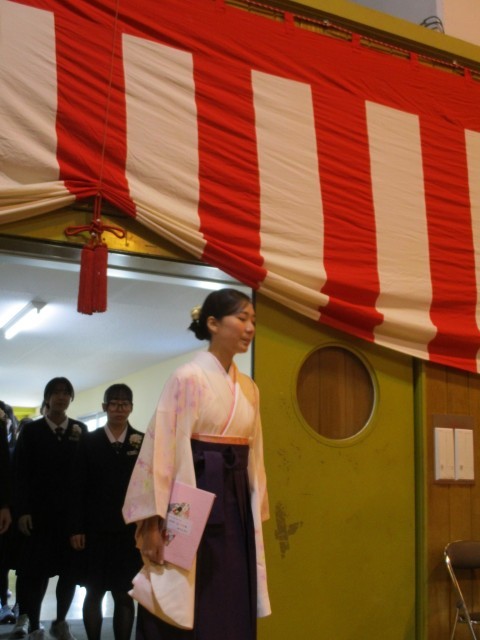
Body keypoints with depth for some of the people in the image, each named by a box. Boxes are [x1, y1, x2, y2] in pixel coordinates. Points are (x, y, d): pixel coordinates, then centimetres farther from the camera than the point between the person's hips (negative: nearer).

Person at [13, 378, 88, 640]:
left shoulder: (81, 430, 8)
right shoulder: (31, 430, 4)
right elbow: (20, 473, -1)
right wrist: (23, 511, -9)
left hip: (72, 511, 2)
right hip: (39, 512, -2)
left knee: (71, 569, 5)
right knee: (37, 570, 1)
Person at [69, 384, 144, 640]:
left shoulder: (143, 442, 2)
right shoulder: (89, 441, 4)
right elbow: (77, 487, 2)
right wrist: (76, 528, -4)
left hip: (130, 529, 0)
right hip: (96, 528, 1)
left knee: (124, 594, 6)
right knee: (94, 592, 8)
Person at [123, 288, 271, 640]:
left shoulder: (248, 388, 12)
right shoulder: (188, 377, -9)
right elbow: (162, 448, -13)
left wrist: (255, 514, 14)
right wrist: (153, 523, -17)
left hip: (236, 504, 7)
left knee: (232, 611, 10)